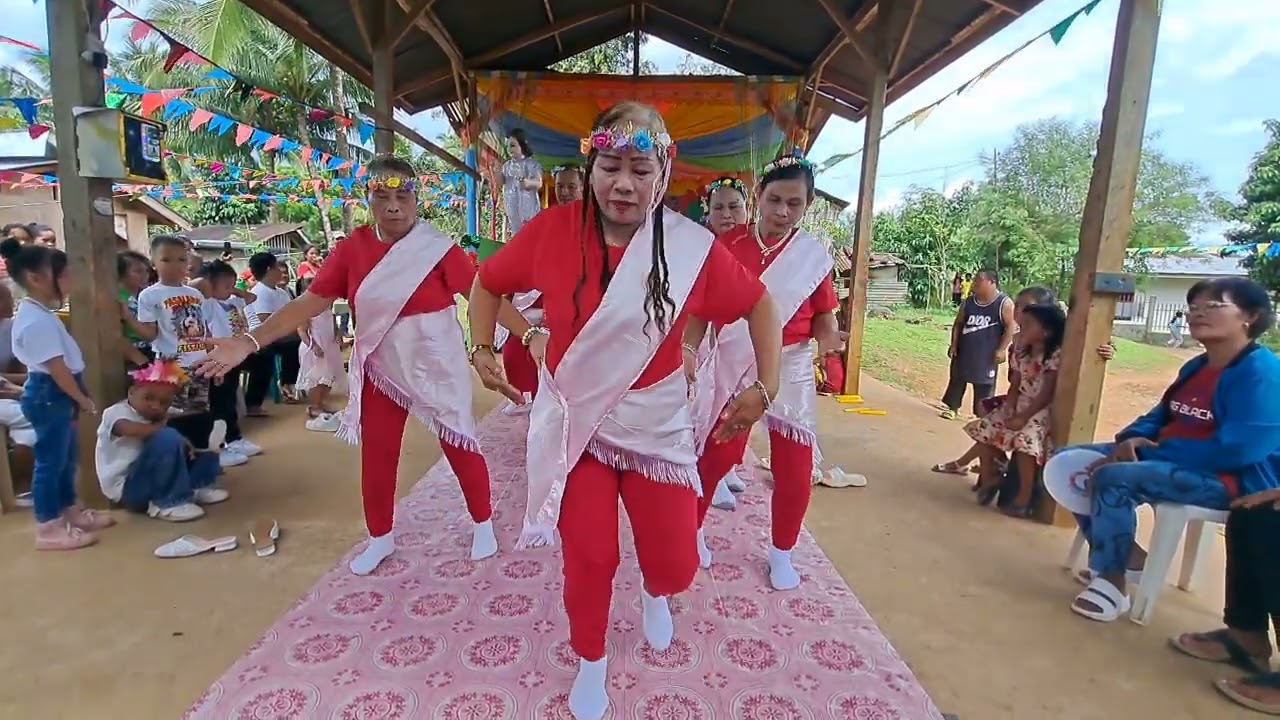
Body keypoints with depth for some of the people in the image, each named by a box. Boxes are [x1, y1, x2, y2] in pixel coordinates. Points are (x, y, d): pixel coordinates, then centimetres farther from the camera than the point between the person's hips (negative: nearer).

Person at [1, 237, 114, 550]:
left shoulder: (39, 313, 12)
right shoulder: (36, 321, -21)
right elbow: (57, 368, -22)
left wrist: (77, 398, 17)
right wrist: (82, 399, -12)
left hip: (57, 394, 11)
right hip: (48, 395, -11)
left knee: (67, 456, 19)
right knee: (50, 460, -2)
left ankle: (69, 510, 33)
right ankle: (49, 527, 7)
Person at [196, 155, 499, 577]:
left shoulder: (437, 248, -14)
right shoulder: (352, 249, -6)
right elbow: (309, 302, -8)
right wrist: (250, 342, -16)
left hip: (436, 367, -3)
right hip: (381, 370, 3)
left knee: (459, 445, 9)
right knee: (376, 456, 11)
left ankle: (483, 524, 31)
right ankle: (380, 539, 34)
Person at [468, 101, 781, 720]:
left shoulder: (692, 247, -12)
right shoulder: (552, 230, -11)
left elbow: (757, 303, 3)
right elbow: (489, 283, 7)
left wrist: (766, 386, -1)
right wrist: (482, 350, 3)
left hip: (655, 426, 0)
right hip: (572, 424, 0)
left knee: (675, 565, 5)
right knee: (587, 559, 9)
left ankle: (654, 593, 47)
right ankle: (590, 661, 41)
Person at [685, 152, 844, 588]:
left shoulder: (815, 255, -2)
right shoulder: (729, 246, -4)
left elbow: (823, 316, -1)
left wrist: (828, 338, -23)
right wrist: (688, 347, -17)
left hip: (790, 369, 1)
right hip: (733, 365, -1)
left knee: (795, 468, 4)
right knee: (717, 454, 5)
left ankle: (781, 552, 28)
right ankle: (691, 530, 32)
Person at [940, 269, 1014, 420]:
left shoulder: (1004, 303, -9)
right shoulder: (968, 301, 4)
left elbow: (1011, 327, -10)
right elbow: (958, 324, 9)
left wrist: (1001, 349, -15)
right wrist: (954, 344, 2)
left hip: (987, 353, -4)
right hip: (964, 350, 4)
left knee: (984, 384, 3)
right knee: (957, 379, 10)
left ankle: (982, 414, 14)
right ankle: (953, 407, 23)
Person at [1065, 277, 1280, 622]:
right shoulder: (1196, 367, 11)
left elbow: (1234, 450, -26)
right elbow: (1162, 415, 18)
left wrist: (1150, 452, -23)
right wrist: (1132, 439, -5)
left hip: (1232, 481, -9)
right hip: (1171, 462, 9)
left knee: (1113, 476, -33)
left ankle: (1111, 579, -16)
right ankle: (1124, 552, 5)